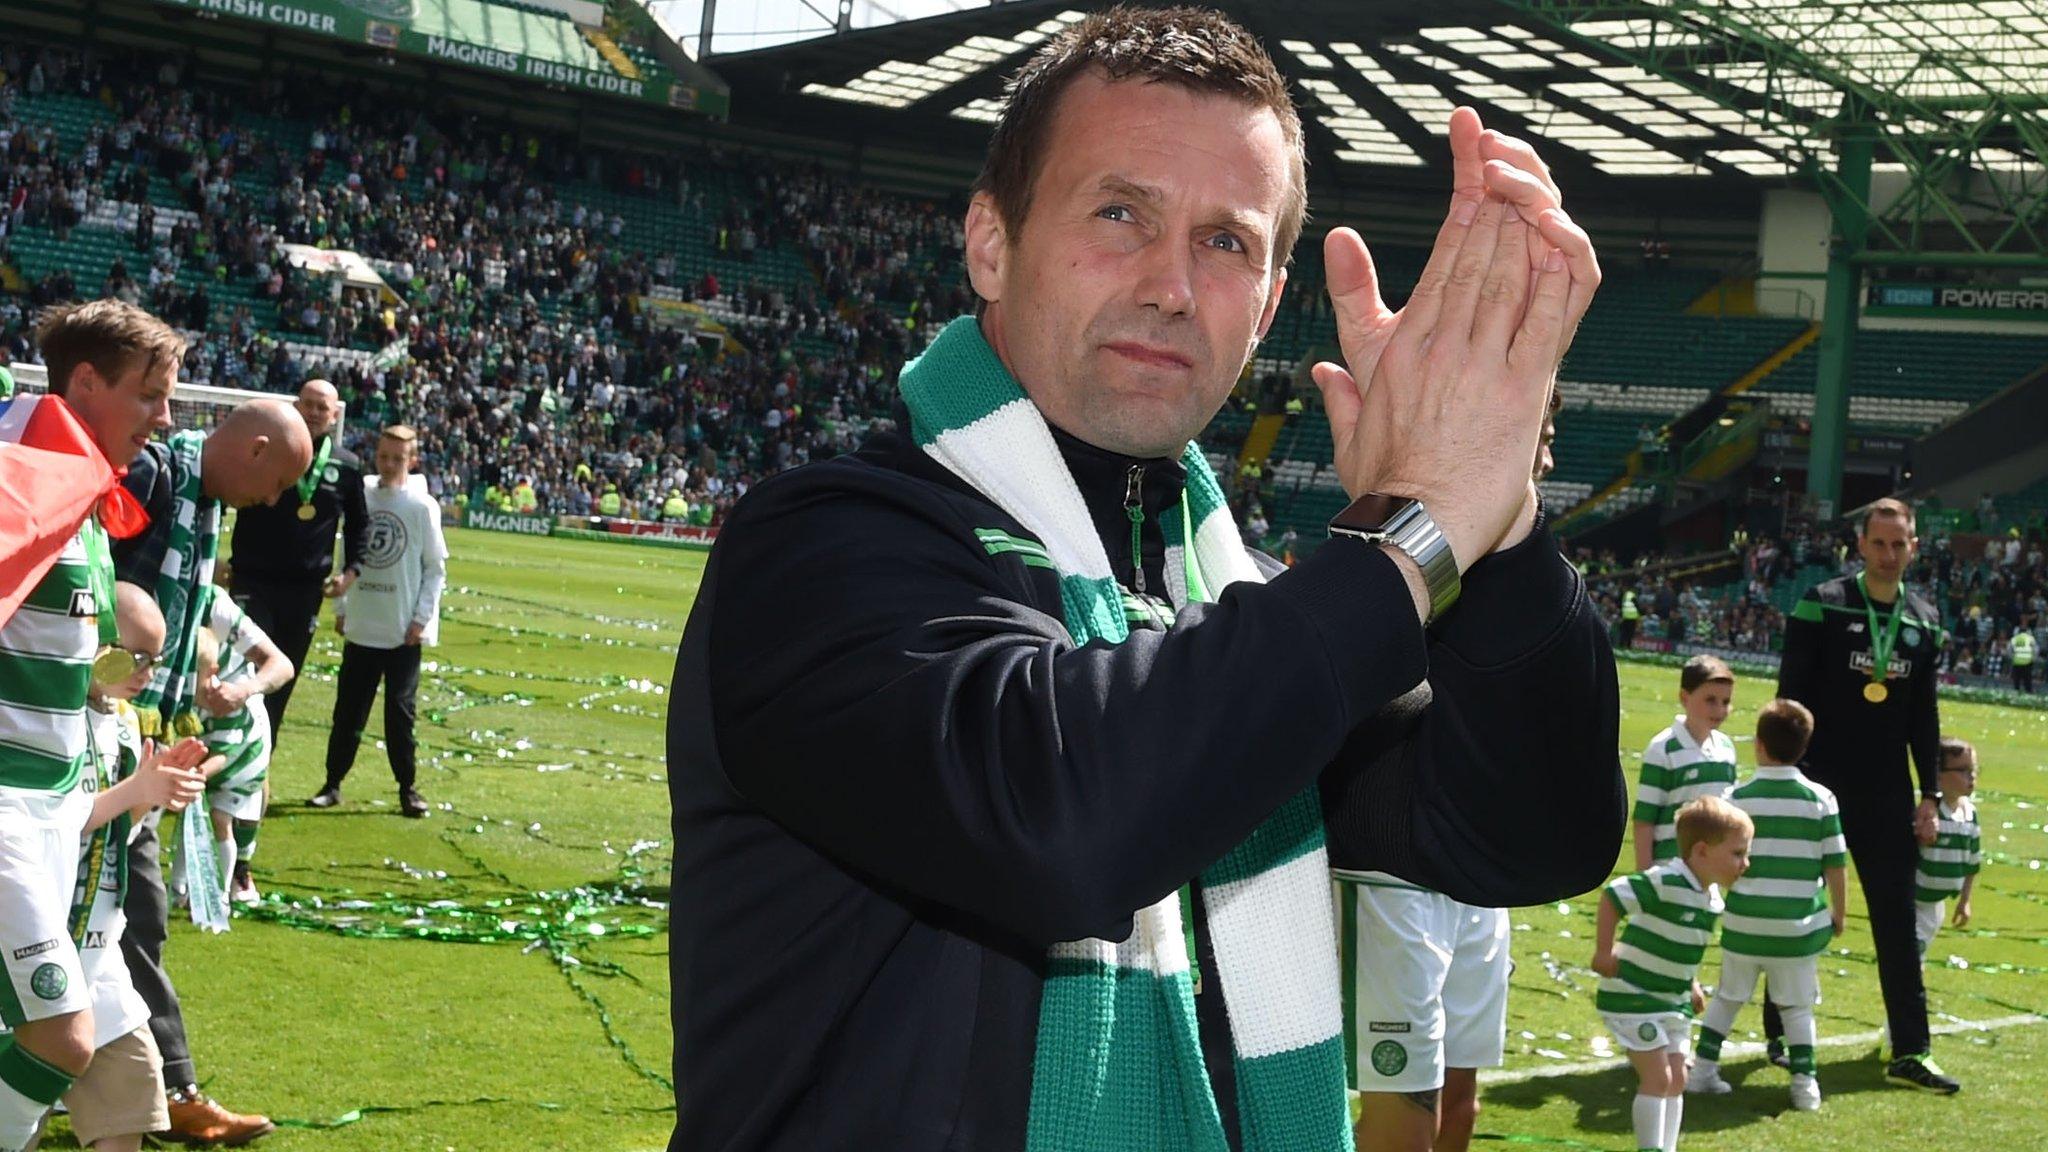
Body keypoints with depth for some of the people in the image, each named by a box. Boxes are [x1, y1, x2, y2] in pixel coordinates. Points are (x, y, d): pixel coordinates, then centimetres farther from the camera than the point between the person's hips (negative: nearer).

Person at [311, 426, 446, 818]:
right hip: (360, 625, 3)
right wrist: (341, 607, 9)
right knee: (348, 709, 7)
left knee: (400, 710, 1)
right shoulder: (360, 498, 5)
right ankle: (333, 782, 15)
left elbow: (436, 567, -1)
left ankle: (407, 787, 10)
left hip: (403, 631, -3)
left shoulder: (422, 506, -4)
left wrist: (421, 617, -7)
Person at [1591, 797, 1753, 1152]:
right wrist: (1604, 951, -22)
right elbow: (1613, 895, -25)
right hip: (1633, 996, -9)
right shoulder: (1665, 882, -24)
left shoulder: (1711, 897, 4)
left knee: (1676, 1078, 10)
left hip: (1673, 1000, 9)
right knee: (1658, 1076, -10)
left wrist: (1691, 984, 17)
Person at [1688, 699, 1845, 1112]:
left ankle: (1704, 1068, 17)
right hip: (1800, 926, 0)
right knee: (1797, 1005, 11)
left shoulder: (1739, 798, -6)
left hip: (1744, 922, 0)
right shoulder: (1820, 799, -6)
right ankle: (1804, 1080, 4)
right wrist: (1839, 911, 11)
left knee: (1727, 996, 17)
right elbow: (1836, 865, -3)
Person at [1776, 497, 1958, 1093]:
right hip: (1822, 786, -4)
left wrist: (1931, 794, 10)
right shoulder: (1822, 604, -6)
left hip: (1887, 796, 4)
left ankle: (1910, 1052, 8)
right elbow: (1792, 697, -9)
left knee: (1898, 922, 4)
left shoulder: (1924, 618, 8)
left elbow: (1924, 714, 13)